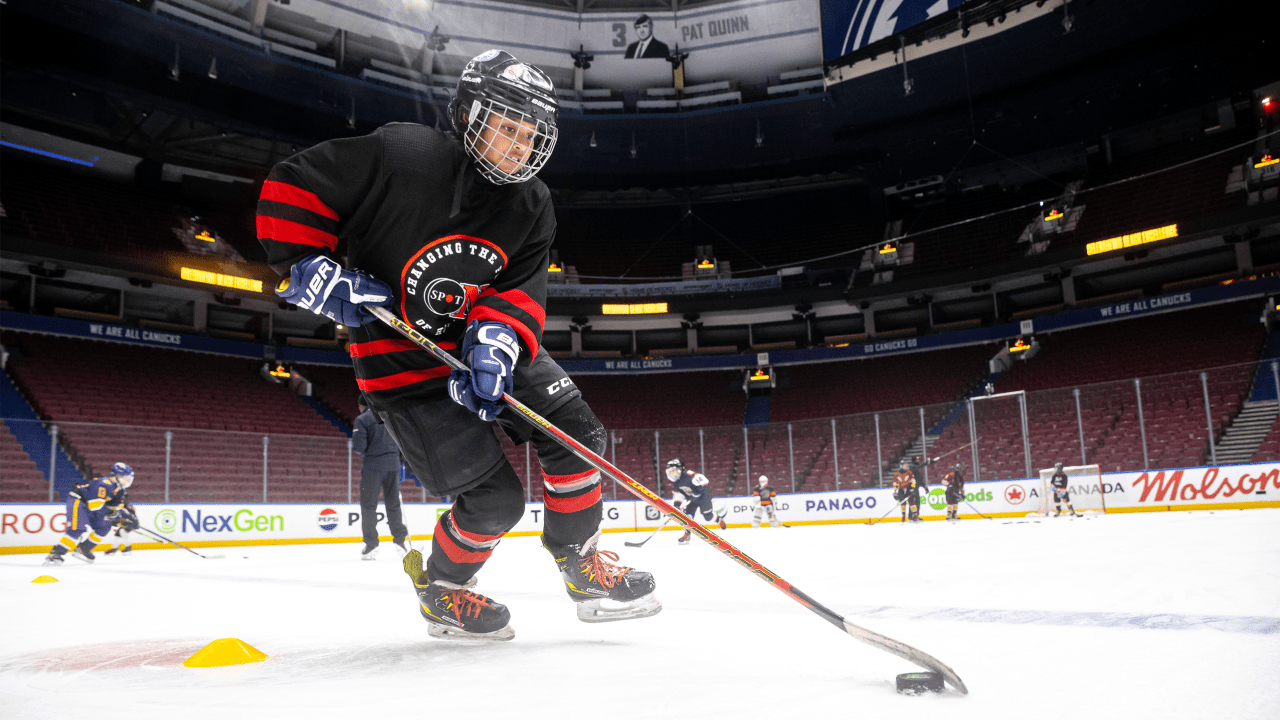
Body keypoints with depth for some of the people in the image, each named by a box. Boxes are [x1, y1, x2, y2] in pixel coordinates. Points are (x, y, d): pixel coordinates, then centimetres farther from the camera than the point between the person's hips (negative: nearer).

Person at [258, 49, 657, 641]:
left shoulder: (531, 205, -3)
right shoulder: (399, 155, -20)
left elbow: (520, 289, -9)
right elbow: (289, 188, -13)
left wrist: (497, 339, -29)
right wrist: (313, 271, -20)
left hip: (490, 344, 6)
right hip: (403, 362, -6)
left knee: (576, 435, -5)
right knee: (494, 498, -9)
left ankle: (584, 566, 16)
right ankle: (440, 589, 22)